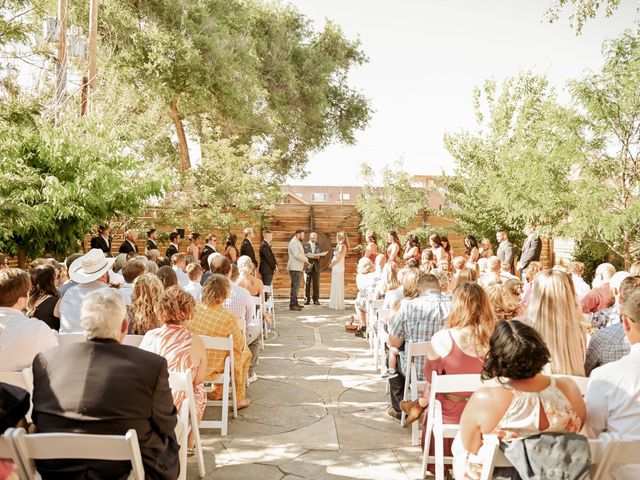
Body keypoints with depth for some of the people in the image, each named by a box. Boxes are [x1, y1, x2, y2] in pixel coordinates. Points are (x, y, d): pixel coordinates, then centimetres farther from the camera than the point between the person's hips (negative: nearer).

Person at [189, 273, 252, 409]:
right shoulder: (228, 317, -26)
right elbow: (240, 346, -11)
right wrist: (241, 332, 9)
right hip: (213, 369, -5)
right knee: (246, 352, 24)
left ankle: (218, 392, 41)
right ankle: (239, 399, 35)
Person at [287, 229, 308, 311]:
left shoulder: (297, 242, 20)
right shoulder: (294, 242, -14)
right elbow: (296, 255, -23)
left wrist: (304, 260, 7)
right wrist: (306, 260, -12)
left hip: (298, 268, 11)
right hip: (295, 268, -11)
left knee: (296, 286, 15)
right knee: (295, 286, -11)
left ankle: (294, 303, 21)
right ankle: (292, 305, -11)